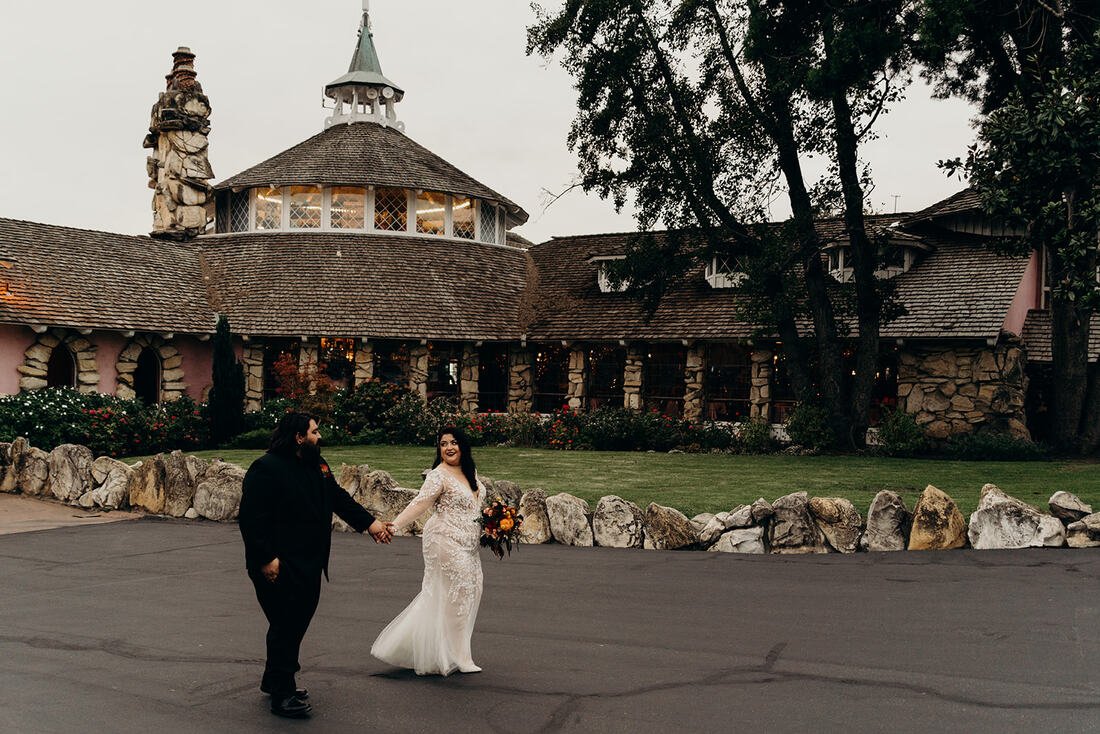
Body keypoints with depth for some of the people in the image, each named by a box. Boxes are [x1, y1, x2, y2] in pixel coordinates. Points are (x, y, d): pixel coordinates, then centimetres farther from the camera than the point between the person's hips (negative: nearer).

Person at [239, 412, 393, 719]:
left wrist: (370, 523, 10)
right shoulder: (266, 468, -16)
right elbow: (251, 517, -20)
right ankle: (282, 695, 5)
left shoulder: (318, 465, 12)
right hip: (280, 567, -9)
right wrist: (266, 559, -23)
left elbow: (339, 498, 18)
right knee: (286, 625, -5)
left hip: (308, 565, 9)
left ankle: (274, 680, 34)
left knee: (298, 622, 16)